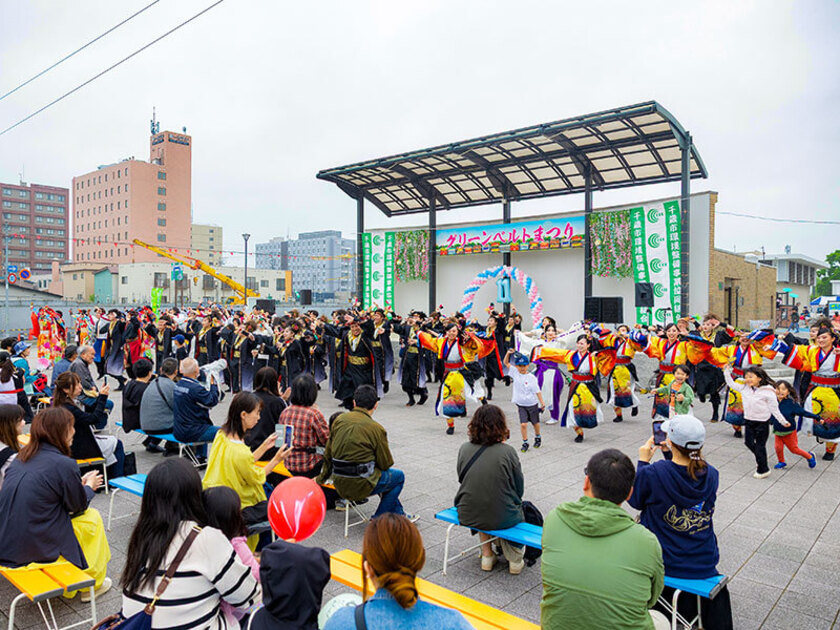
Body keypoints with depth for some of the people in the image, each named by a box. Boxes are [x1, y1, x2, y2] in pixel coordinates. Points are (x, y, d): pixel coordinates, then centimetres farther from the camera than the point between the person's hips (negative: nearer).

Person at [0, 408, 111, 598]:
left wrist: (80, 482, 19)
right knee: (92, 517, 13)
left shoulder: (23, 456, 5)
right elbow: (78, 507, -4)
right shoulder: (64, 464, -19)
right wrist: (89, 486, 15)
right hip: (34, 548, -7)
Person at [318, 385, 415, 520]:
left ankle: (399, 515, 36)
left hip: (339, 484, 7)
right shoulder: (376, 428, -14)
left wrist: (321, 479, 24)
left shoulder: (339, 419, 2)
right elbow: (385, 464, -5)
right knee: (399, 476, 17)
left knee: (384, 474, 29)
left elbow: (328, 455, 11)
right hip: (360, 485, -7)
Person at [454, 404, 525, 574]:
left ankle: (487, 555, 35)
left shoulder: (464, 448, -6)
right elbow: (519, 489, -3)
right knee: (517, 508, 29)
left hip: (467, 516, 2)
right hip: (502, 519, -2)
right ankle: (515, 559, 33)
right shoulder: (507, 451, -14)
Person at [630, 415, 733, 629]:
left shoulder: (652, 474, -26)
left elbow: (634, 499, -5)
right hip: (704, 563, 5)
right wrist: (671, 453, 8)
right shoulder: (711, 475, -13)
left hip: (664, 563, -4)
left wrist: (643, 462, 1)